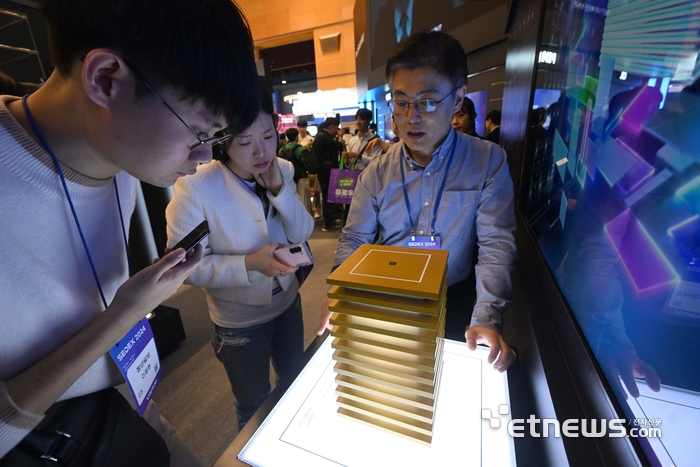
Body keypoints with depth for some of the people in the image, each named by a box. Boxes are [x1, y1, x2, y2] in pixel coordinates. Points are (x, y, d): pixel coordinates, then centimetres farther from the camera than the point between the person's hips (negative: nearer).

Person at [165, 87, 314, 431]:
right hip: (240, 322, -5)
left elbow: (303, 233, -9)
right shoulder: (195, 188, -26)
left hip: (288, 303, 6)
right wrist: (250, 264, -34)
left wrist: (279, 190, -24)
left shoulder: (282, 170, -9)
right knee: (254, 406, 22)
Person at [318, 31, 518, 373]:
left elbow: (496, 245, -11)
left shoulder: (489, 162, -7)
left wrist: (486, 319, -21)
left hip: (451, 303, 0)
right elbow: (353, 240, -1)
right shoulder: (377, 173, -4)